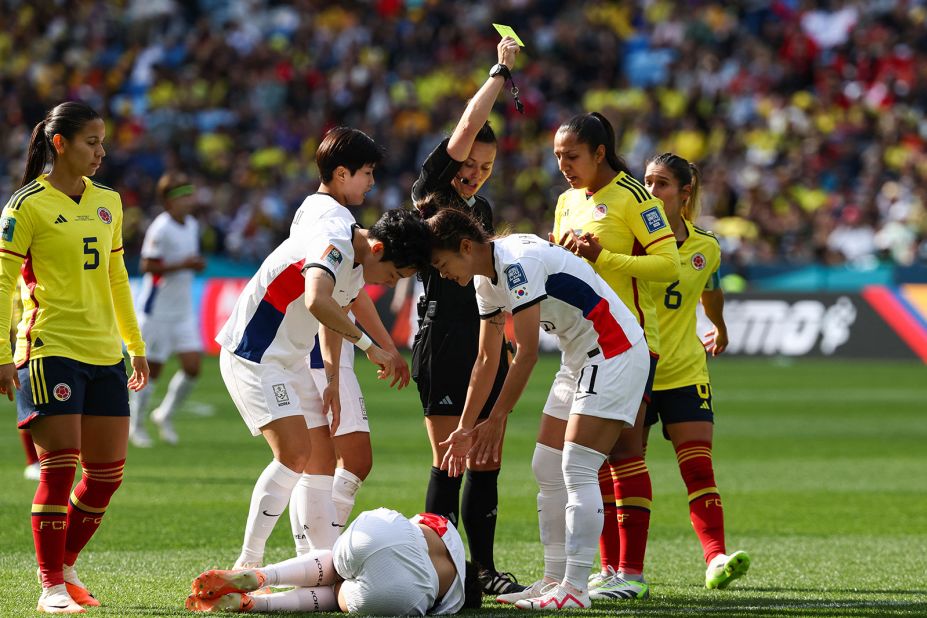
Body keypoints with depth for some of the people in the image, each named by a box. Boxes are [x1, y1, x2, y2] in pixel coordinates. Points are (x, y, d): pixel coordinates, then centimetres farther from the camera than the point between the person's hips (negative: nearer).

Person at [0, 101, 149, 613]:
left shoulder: (108, 201, 13)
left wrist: (136, 346, 22)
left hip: (104, 354, 7)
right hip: (50, 349, -6)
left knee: (108, 471, 4)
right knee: (60, 465, -12)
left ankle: (65, 567, 21)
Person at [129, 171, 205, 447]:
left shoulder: (192, 225, 8)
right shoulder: (160, 229, -16)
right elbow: (148, 266, -19)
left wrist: (197, 264, 0)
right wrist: (182, 264, -25)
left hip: (183, 310, 7)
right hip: (157, 309, -7)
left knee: (192, 367, -2)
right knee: (151, 368, 0)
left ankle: (165, 415, 19)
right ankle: (135, 426, 16)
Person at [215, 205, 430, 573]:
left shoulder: (357, 264, 9)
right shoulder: (334, 245, -22)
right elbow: (317, 302, -41)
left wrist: (333, 383, 18)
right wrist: (368, 345, -34)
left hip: (291, 360, 10)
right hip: (254, 355, -10)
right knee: (294, 455, -19)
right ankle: (247, 565, -16)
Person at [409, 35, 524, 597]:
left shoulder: (482, 207, 17)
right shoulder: (431, 193, -4)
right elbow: (470, 123, -14)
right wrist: (502, 70, -4)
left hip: (484, 340, 7)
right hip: (443, 338, -7)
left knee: (486, 463, 8)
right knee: (449, 462, -9)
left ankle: (484, 569, 14)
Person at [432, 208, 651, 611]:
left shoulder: (517, 263, -22)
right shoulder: (487, 279, 9)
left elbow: (527, 352, -23)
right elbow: (487, 359, 18)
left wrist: (496, 420, -19)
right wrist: (465, 427, 18)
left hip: (615, 354, -10)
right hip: (581, 359, 10)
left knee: (577, 470, -16)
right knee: (547, 469, 8)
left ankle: (574, 589, -17)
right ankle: (554, 580, 12)